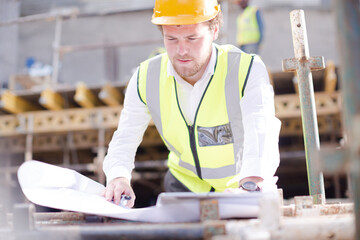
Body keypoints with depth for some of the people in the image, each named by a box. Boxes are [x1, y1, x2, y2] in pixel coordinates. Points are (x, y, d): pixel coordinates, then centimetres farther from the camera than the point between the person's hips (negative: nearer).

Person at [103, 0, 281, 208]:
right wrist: (119, 177, -28)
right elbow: (125, 138, -6)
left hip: (241, 185, -1)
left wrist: (248, 186, -57)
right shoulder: (146, 78, -12)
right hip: (185, 183, 1)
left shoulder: (248, 70, -23)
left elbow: (263, 135, -37)